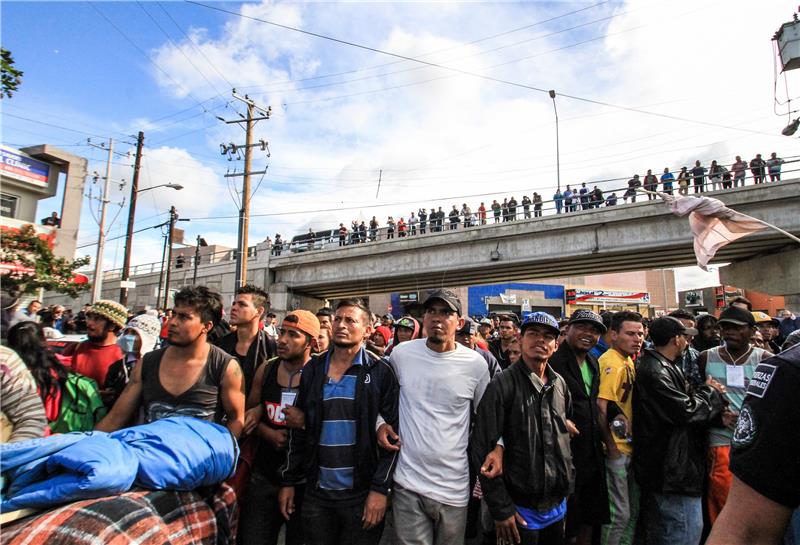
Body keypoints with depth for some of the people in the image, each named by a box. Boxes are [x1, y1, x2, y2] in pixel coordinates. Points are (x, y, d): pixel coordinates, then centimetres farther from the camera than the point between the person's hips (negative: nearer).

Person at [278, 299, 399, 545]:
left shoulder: (380, 372, -8)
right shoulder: (313, 369, 3)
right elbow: (298, 430, 8)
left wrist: (380, 488, -13)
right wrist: (288, 481, 7)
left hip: (361, 494, -3)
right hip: (317, 491, 3)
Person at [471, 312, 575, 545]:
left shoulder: (559, 383, 3)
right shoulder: (503, 384, -17)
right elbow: (482, 449, -18)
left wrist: (568, 480, 11)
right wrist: (501, 508, -16)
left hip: (558, 505, 6)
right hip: (520, 510, -6)